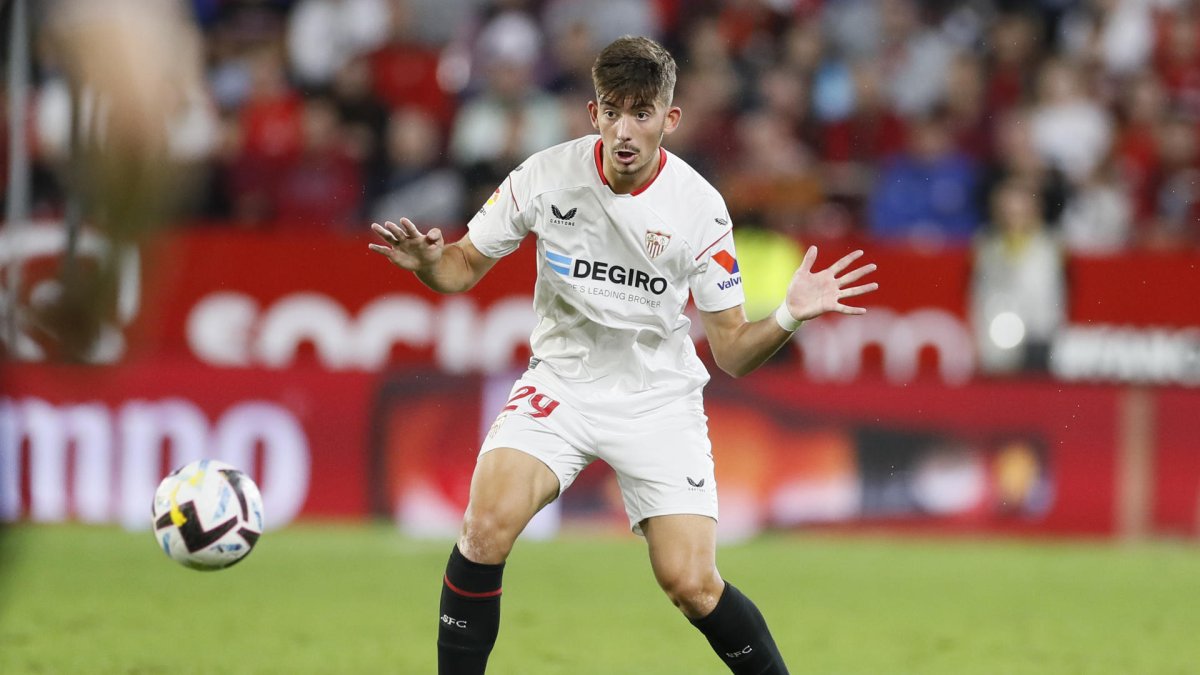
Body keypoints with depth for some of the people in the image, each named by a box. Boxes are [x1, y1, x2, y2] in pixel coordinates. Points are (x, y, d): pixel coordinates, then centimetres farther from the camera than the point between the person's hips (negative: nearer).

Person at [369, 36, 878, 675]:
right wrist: (427, 260, -21)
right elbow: (465, 266, 1)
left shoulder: (699, 208, -13)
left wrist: (788, 316, -27)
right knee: (488, 525, -24)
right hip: (561, 379, 1)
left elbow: (732, 351, -8)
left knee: (691, 585, -13)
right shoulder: (547, 175, -11)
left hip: (660, 399, -1)